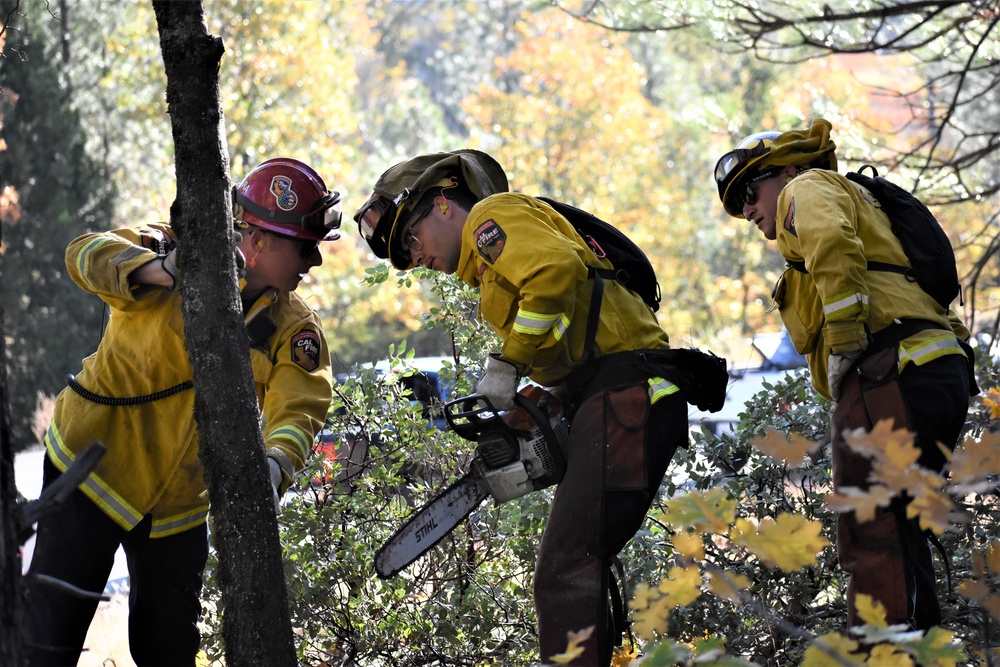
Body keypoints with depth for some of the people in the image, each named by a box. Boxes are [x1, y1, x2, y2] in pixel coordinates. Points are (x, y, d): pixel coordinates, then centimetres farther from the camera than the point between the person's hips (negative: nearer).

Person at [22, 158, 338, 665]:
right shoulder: (174, 252, -15)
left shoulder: (295, 330, -4)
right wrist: (164, 270, -50)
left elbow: (299, 409, -19)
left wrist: (276, 463, -42)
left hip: (178, 502, 4)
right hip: (93, 469, -4)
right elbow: (87, 256, -31)